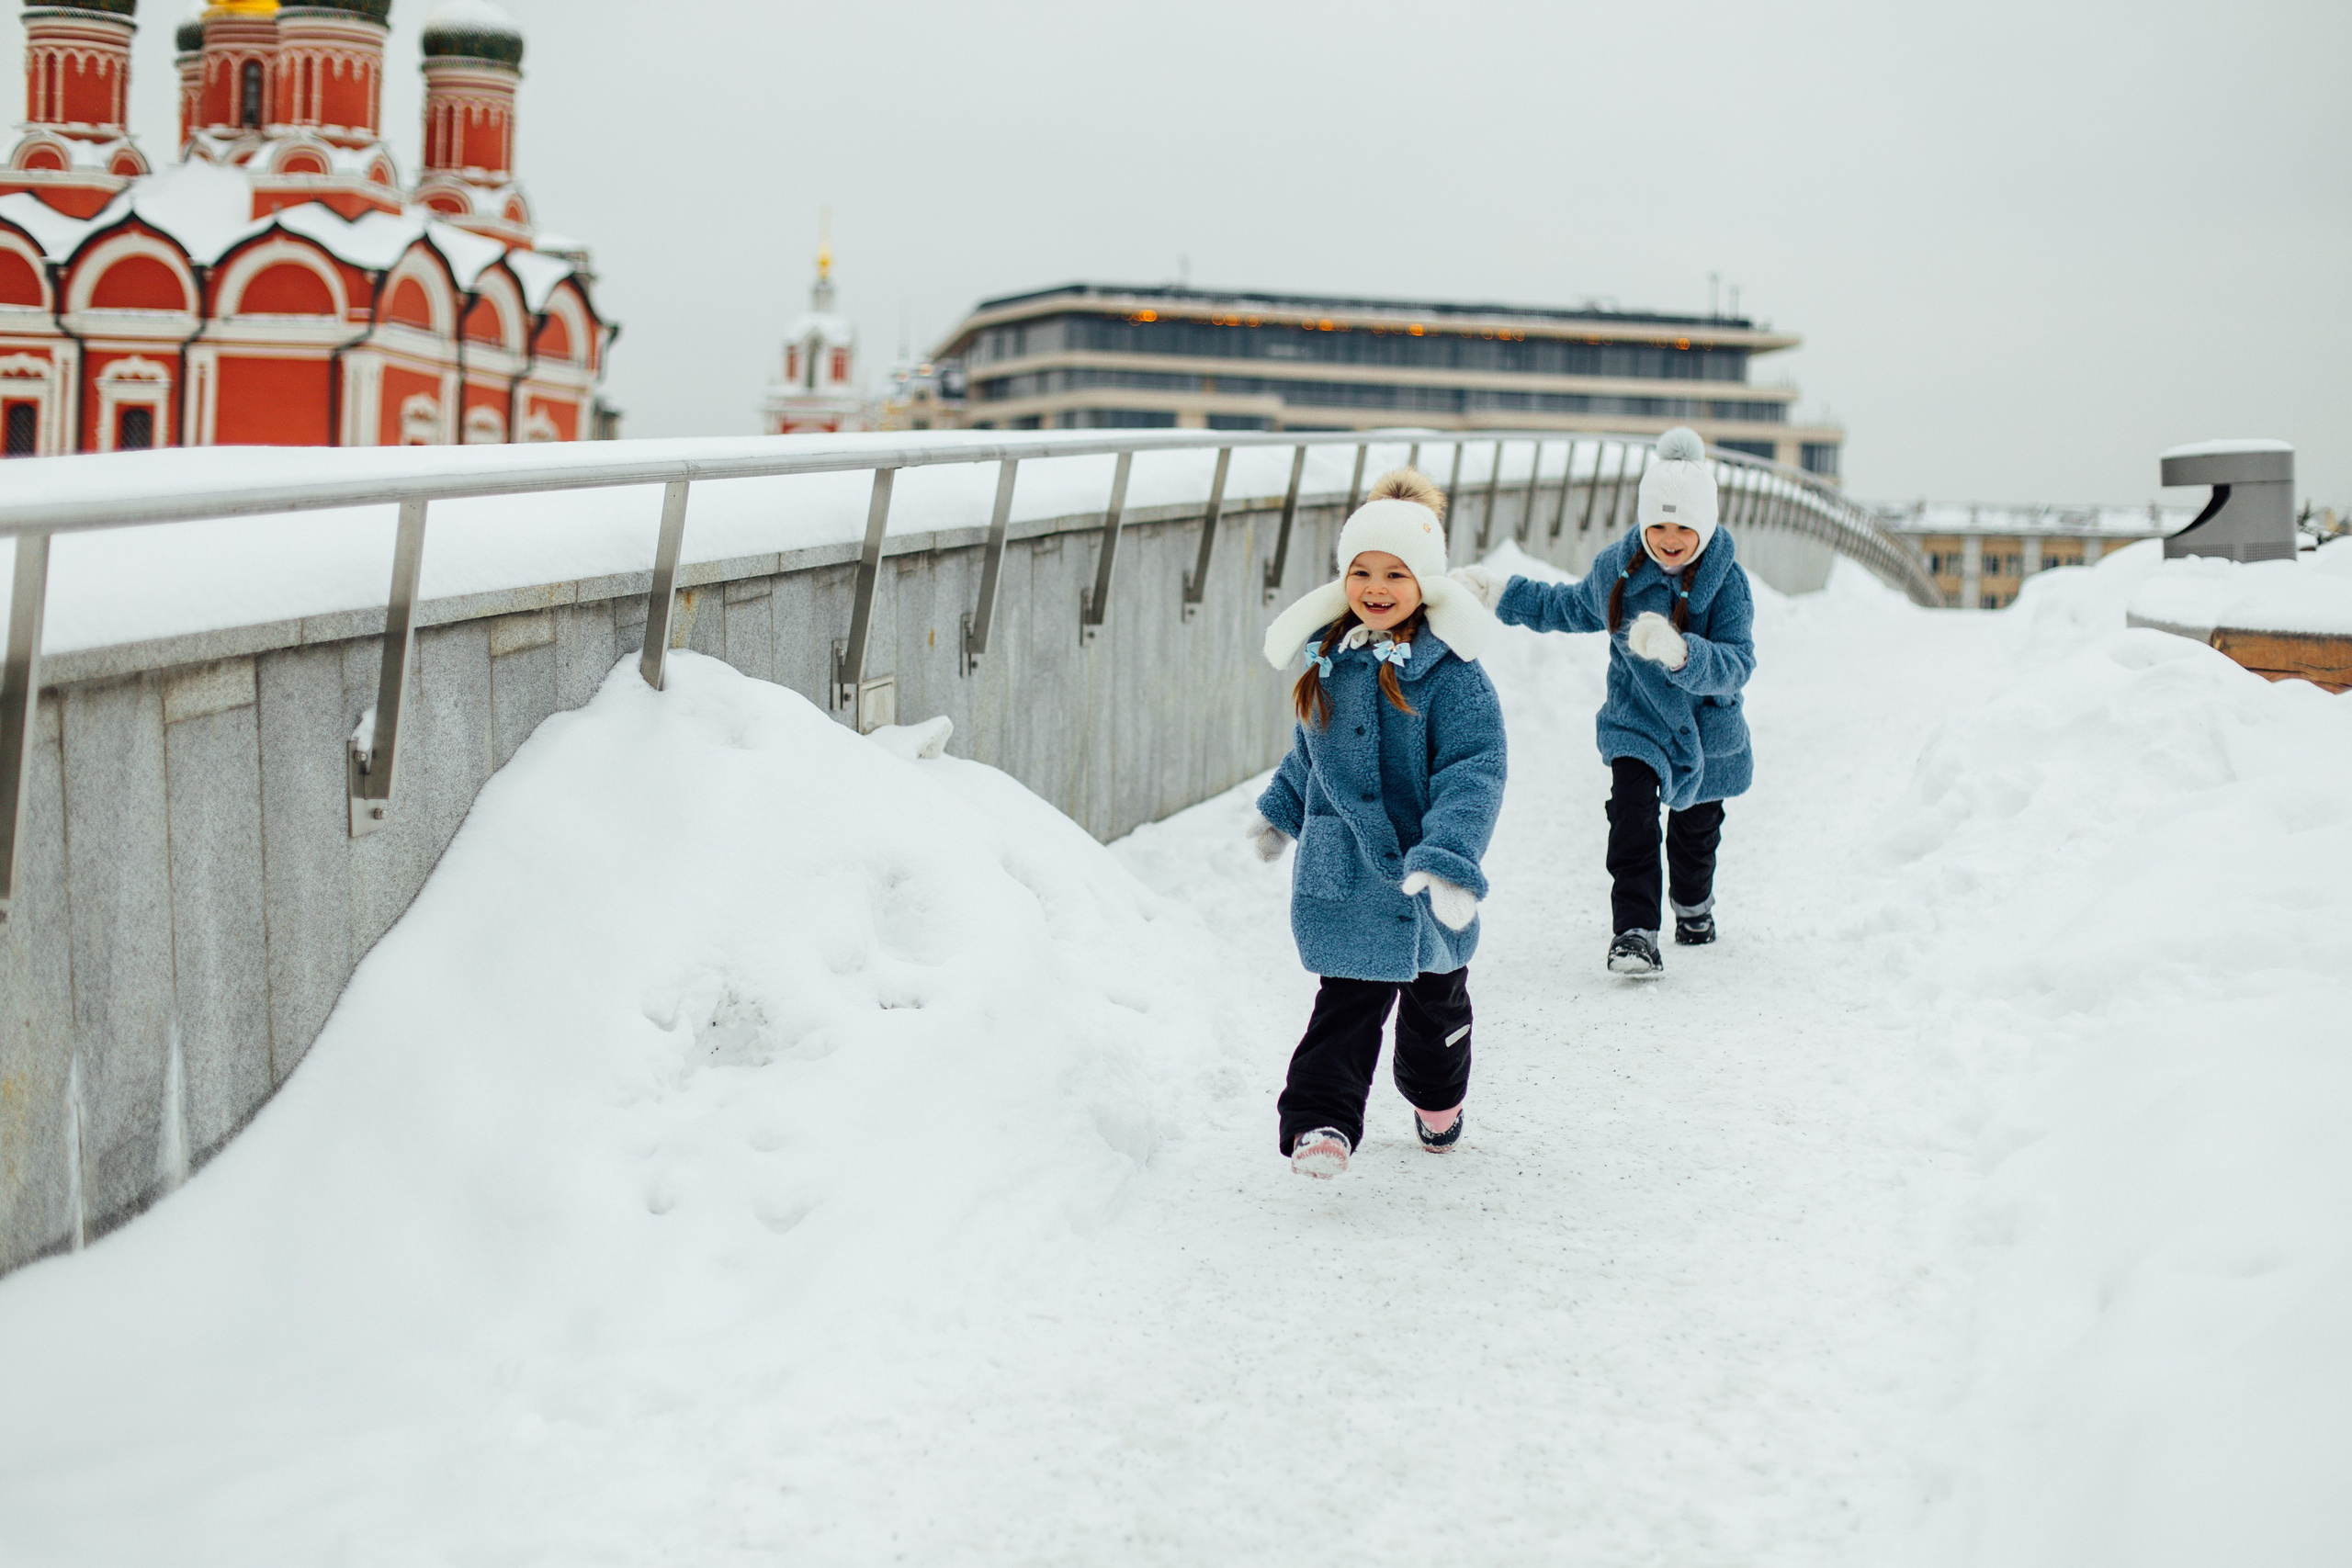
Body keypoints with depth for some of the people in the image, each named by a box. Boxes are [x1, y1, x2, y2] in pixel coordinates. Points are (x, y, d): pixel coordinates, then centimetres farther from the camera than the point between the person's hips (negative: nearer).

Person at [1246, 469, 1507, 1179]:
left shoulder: (1450, 673, -16)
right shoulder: (1327, 658, 1)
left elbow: (1473, 774, -22)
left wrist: (1450, 861, -33)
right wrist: (1279, 811, 31)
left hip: (1424, 878, -2)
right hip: (1343, 873, 2)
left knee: (1435, 996, 19)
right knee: (1349, 998, -7)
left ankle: (1437, 1100, 43)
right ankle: (1321, 1120, -6)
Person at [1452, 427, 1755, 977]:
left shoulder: (1726, 580, -20)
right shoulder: (1616, 567, -10)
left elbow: (1737, 664, -29)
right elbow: (1571, 608, 13)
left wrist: (1681, 654, -47)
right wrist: (1502, 594, 10)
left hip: (1707, 730, 0)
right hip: (1635, 720, 0)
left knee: (1695, 829, 19)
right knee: (1633, 816, -23)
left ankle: (1694, 904, 50)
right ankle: (1635, 934, -21)